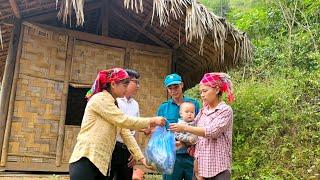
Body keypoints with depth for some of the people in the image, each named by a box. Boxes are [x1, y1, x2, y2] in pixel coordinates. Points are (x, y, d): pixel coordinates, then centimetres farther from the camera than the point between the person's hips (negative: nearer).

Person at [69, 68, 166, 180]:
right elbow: (123, 121, -14)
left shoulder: (114, 104, 20)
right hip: (86, 160, -9)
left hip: (100, 162, 9)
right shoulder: (100, 98, -7)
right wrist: (151, 121, -6)